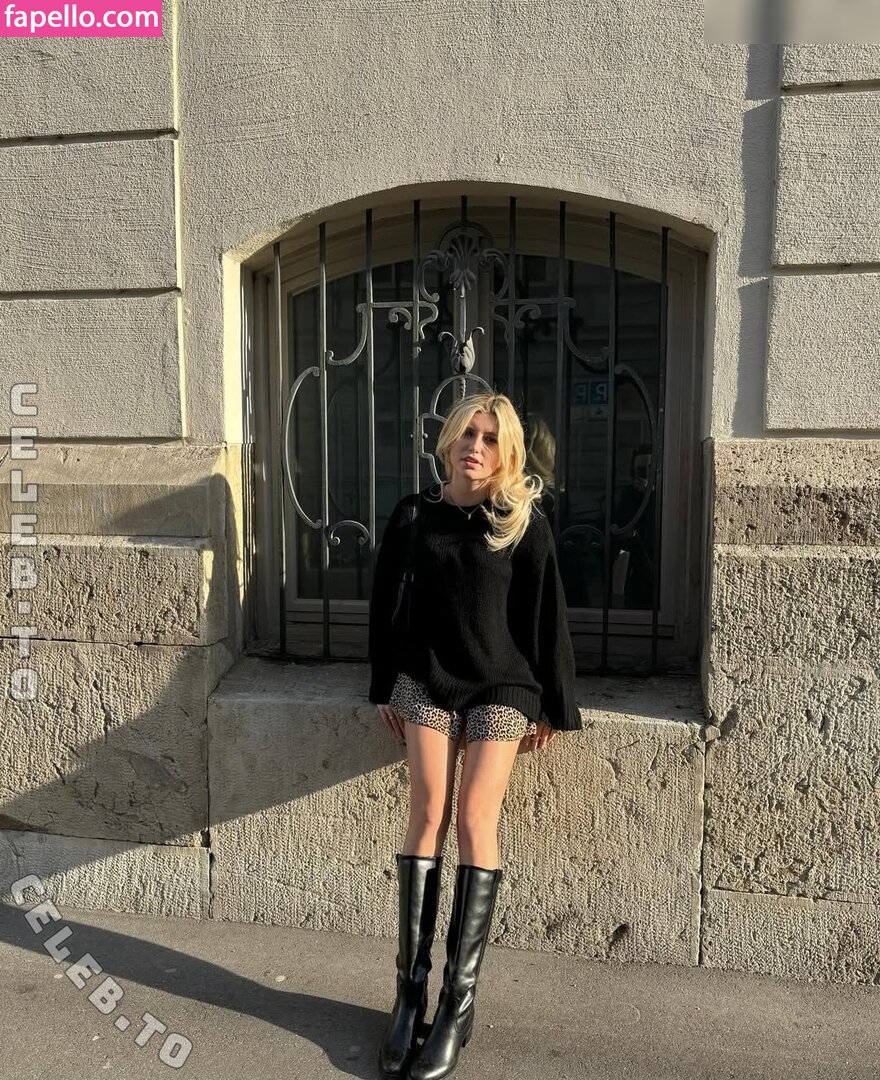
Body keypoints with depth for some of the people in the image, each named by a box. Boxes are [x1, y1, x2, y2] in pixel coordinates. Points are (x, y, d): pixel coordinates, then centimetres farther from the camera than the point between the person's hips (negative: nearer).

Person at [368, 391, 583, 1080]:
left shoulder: (524, 522, -3)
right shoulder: (413, 515, 3)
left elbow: (547, 615, -1)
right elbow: (385, 602, 9)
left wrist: (554, 706, -1)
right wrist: (385, 687, 8)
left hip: (500, 688, -2)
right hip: (426, 681, 2)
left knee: (475, 821, -8)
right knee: (428, 815, -6)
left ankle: (459, 1005, 1)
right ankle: (411, 989, 4)